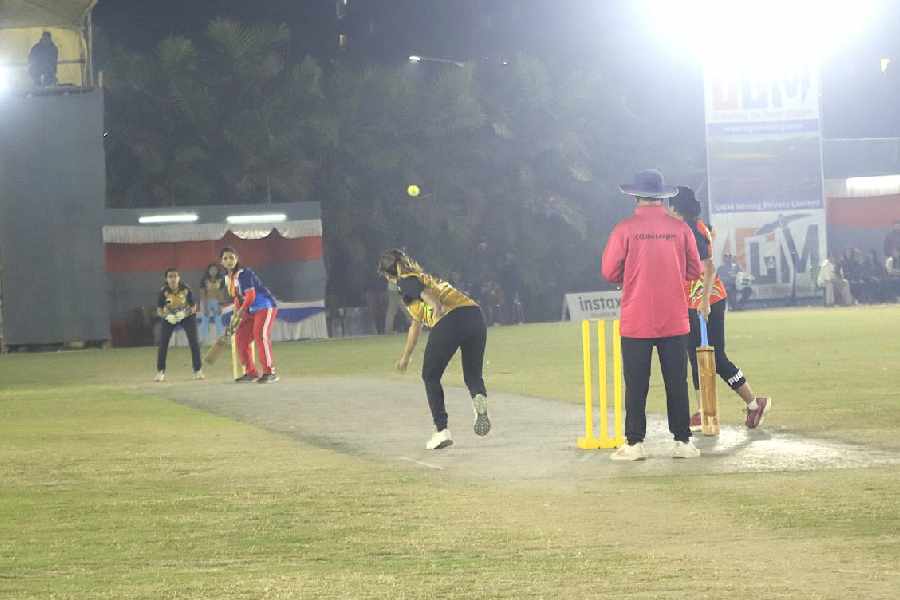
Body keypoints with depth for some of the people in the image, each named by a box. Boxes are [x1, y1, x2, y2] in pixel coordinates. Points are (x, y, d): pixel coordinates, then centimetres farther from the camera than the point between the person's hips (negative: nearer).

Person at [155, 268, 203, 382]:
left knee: (193, 341, -8)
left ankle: (198, 371, 4)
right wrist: (167, 316, -32)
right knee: (162, 343, -9)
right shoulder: (163, 291, -20)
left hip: (186, 316, -1)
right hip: (169, 318, 1)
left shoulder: (186, 289, -21)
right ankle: (160, 372, 2)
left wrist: (185, 313, -32)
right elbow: (159, 310, -12)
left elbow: (194, 307, -13)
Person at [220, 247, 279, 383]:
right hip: (251, 311, 10)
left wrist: (239, 313, -21)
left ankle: (270, 372, -25)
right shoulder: (229, 278, 10)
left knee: (260, 335, -25)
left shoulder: (243, 273, -17)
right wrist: (235, 316, 11)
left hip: (265, 306, -10)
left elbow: (250, 295, -24)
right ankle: (251, 372, 15)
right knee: (240, 337, 6)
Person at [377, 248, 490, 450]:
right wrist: (405, 357, 55)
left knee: (430, 377, 12)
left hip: (450, 320, -7)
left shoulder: (406, 281, 12)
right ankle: (480, 399, -17)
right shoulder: (425, 277, 37)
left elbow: (425, 292, -13)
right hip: (475, 315, 7)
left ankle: (442, 431, 5)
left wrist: (437, 306, -34)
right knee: (473, 375, 18)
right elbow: (416, 323, 47)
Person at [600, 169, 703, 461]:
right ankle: (682, 441, 7)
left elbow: (609, 272, -5)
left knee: (636, 384, 2)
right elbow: (694, 271, 7)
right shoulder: (679, 229, 0)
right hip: (674, 320, 2)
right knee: (677, 382, 7)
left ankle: (635, 443, 2)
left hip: (636, 321, -2)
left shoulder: (625, 229, -7)